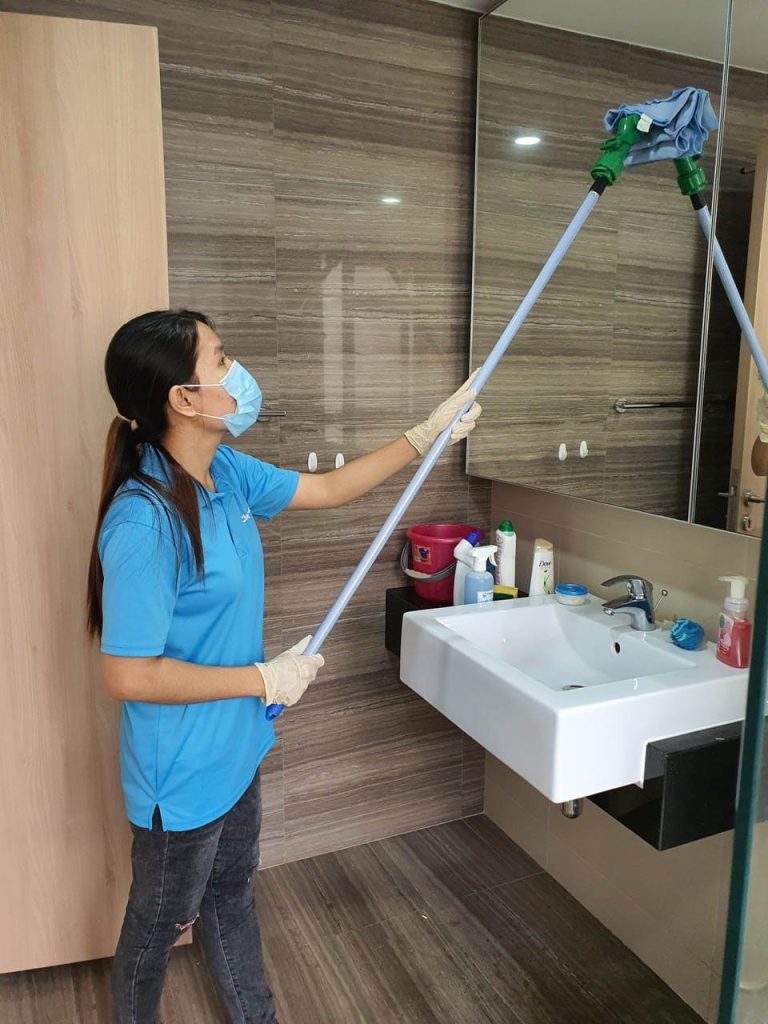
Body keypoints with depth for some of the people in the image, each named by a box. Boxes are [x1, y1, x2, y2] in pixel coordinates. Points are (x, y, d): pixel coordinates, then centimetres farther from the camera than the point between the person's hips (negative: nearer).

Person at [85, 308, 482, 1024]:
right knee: (159, 926, 20)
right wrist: (265, 680, -22)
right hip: (181, 775, -8)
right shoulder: (144, 522, -32)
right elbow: (128, 675, -28)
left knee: (231, 896, 30)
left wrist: (427, 436, 4)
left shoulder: (226, 472, -6)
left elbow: (327, 490, 7)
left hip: (233, 750, 8)